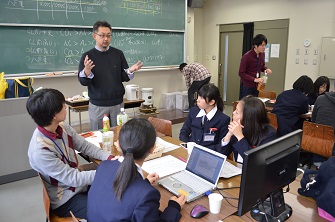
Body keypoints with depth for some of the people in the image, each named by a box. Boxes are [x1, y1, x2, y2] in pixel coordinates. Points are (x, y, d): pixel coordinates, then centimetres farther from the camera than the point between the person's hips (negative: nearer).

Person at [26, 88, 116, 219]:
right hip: (65, 200, -7)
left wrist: (109, 158, -16)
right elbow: (73, 179, -26)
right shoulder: (40, 151, -30)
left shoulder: (62, 127, -9)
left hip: (79, 180, 7)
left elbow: (85, 146, 0)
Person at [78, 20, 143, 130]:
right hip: (97, 105, -1)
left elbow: (124, 78, 5)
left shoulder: (118, 53, 3)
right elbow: (83, 82, -6)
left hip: (117, 103, 2)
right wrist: (86, 71, -27)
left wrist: (130, 71, -15)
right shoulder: (87, 56, -2)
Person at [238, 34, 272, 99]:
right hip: (246, 86, -6)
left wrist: (266, 69, -3)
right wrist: (254, 79, -24)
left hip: (256, 86, 6)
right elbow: (241, 73, -16)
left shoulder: (262, 54, 3)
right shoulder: (247, 56, -17)